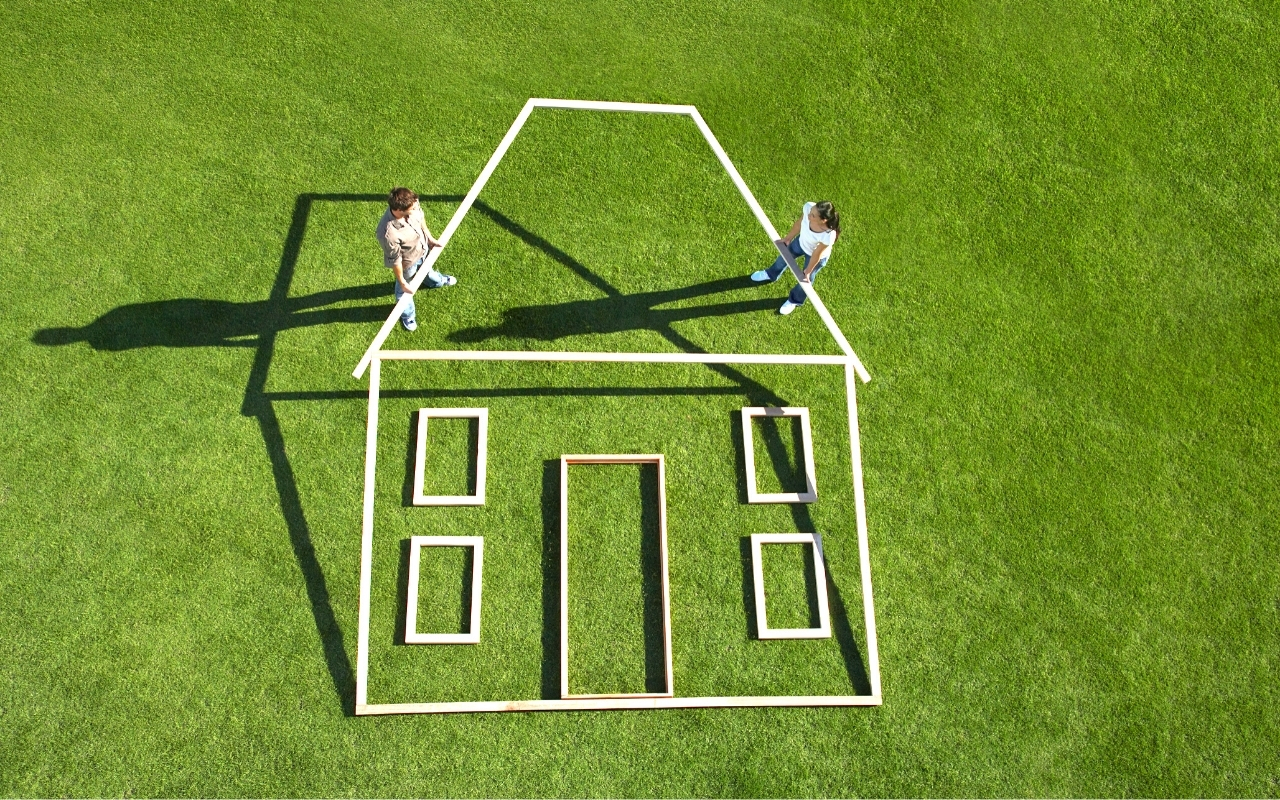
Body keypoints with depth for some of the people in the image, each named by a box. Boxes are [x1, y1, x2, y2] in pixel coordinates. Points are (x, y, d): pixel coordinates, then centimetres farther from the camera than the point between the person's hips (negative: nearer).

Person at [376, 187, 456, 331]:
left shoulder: (410, 206, -32)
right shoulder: (388, 234, -47)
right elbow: (395, 260, -30)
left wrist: (429, 237, 8)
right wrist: (402, 282, -15)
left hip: (422, 248, 5)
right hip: (408, 263, -5)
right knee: (405, 290, 27)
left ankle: (436, 281, 75)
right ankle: (407, 315, 58)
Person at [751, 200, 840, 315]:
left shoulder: (828, 236, -47)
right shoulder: (809, 207, -36)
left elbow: (816, 254, -27)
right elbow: (799, 223, -13)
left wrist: (808, 272, -9)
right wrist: (787, 238, 3)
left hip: (815, 255, -4)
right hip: (801, 242, 4)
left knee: (805, 280, 22)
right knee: (784, 256, 30)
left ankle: (795, 301, 56)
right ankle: (771, 275, 66)